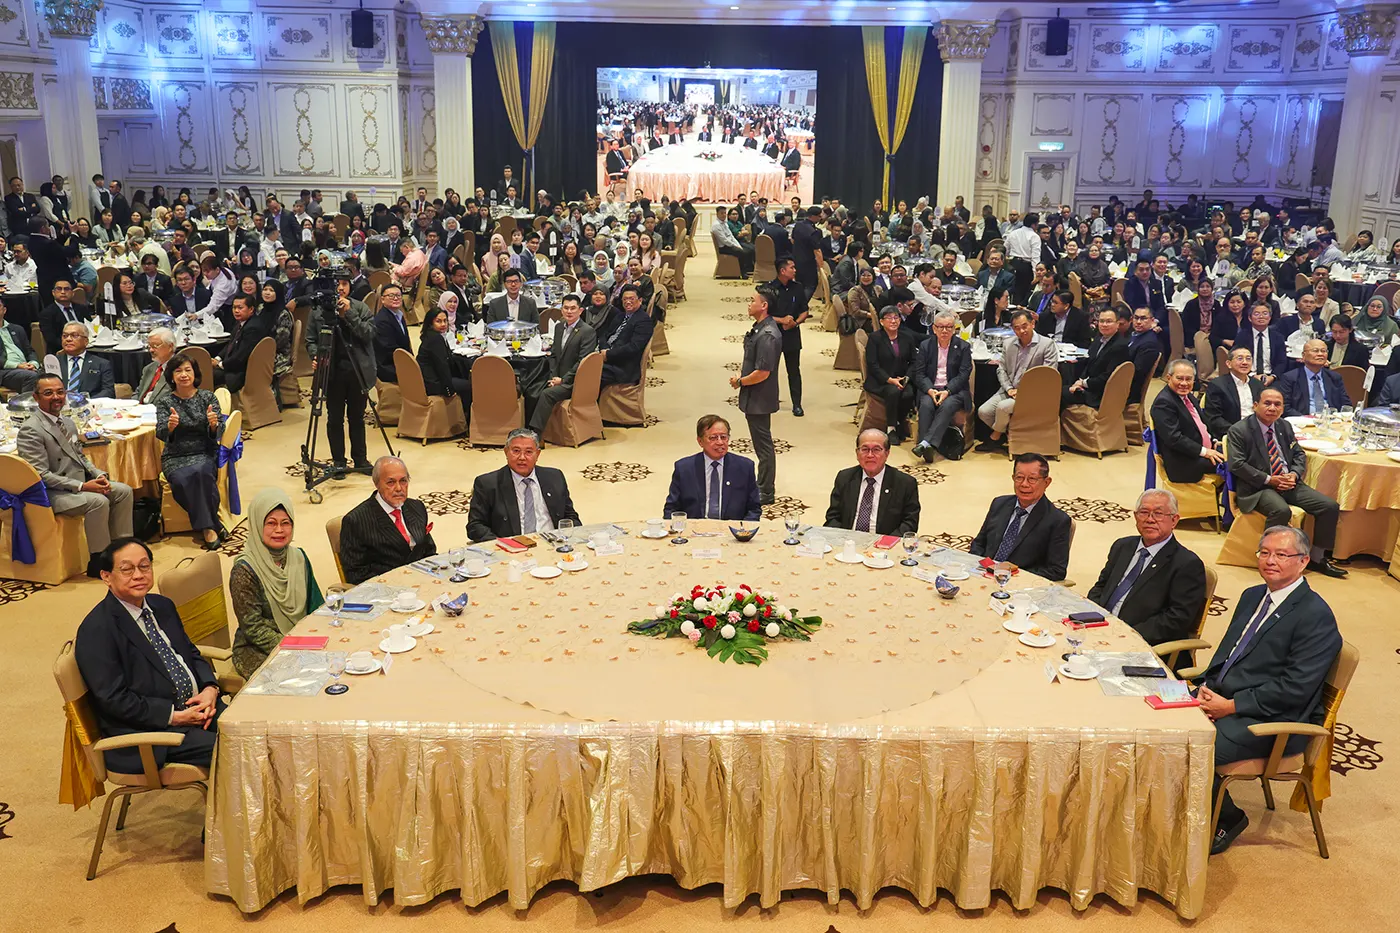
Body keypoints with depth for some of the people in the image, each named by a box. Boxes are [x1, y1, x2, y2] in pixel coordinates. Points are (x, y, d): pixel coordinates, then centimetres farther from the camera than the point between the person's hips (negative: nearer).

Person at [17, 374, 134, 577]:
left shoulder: (67, 423, 13)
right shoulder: (31, 430, -14)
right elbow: (41, 475, -19)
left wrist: (99, 475, 0)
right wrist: (82, 486, -24)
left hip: (82, 482, 9)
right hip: (53, 492, -9)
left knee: (124, 491, -6)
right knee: (98, 501, -29)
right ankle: (98, 562, -18)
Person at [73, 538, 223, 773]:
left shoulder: (162, 606, 14)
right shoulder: (95, 630, -11)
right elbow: (113, 700, -15)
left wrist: (210, 688, -3)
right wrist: (174, 716, -18)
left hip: (196, 708, 7)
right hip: (149, 729, -7)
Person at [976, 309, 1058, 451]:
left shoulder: (1047, 344, -8)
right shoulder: (1008, 343, 9)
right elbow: (1001, 370, 11)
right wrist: (1009, 389, -7)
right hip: (1009, 390, 6)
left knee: (1002, 407, -27)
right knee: (983, 412, -12)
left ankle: (995, 437, 0)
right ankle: (1007, 432, 11)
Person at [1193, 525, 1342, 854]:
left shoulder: (1316, 616, -12)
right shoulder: (1252, 596, 15)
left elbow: (1294, 689, -17)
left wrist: (1231, 706, -18)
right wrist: (1206, 687, -1)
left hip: (1271, 721, -8)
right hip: (1220, 697, 8)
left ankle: (1228, 818, 1)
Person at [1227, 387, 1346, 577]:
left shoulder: (1285, 426, 15)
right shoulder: (1239, 430, -5)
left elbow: (1299, 454, 18)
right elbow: (1237, 464, -13)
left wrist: (1294, 474, -4)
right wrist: (1269, 480, -17)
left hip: (1289, 483, 7)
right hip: (1257, 487, -7)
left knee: (1329, 506, -8)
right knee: (1281, 511, -36)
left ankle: (1317, 558, 6)